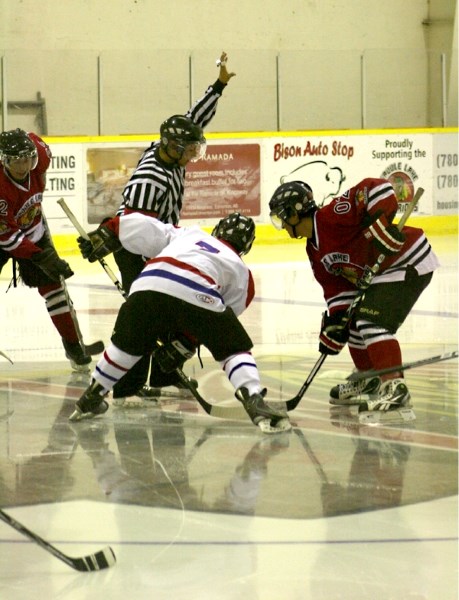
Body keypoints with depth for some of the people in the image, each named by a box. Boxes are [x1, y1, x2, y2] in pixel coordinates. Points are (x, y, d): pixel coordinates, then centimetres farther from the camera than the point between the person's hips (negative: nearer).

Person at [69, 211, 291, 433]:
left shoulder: (185, 234, 37)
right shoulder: (241, 272, 30)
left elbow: (139, 225, 25)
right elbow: (211, 326, 22)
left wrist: (103, 236, 34)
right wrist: (182, 346, 24)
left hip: (148, 286, 3)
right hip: (197, 296, -3)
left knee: (127, 344, 27)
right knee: (233, 348, 14)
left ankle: (90, 399, 36)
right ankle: (254, 402, -5)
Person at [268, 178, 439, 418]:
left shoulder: (331, 216, -22)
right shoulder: (315, 252, 9)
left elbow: (378, 188, -29)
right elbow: (337, 286, 9)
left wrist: (380, 225, -36)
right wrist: (336, 321, -2)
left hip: (408, 263, -11)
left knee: (373, 321, -20)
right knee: (355, 322, 16)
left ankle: (395, 387, -22)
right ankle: (368, 380, 33)